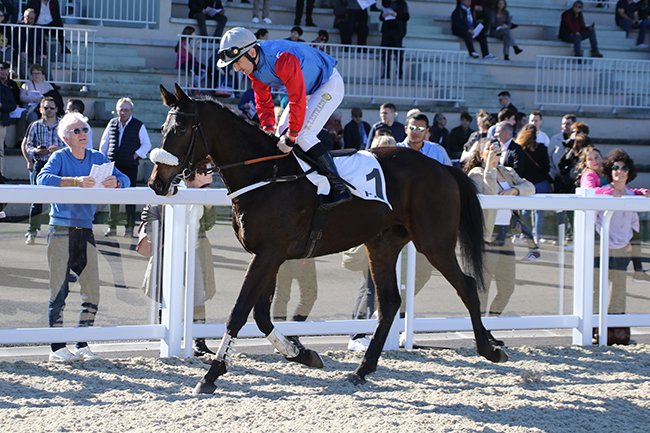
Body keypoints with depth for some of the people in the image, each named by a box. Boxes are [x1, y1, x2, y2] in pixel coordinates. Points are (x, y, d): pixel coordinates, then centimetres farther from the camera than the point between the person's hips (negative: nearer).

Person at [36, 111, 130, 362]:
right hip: (61, 231, -5)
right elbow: (42, 179, -21)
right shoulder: (60, 157, -3)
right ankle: (57, 348, 0)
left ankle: (82, 345, 13)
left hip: (85, 231, 5)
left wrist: (115, 183, -20)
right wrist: (76, 181, -32)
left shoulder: (97, 159, 9)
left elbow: (124, 179, 4)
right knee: (59, 291, -5)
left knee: (92, 291, 3)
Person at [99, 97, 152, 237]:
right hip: (113, 166, 3)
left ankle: (130, 227, 2)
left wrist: (136, 155, -6)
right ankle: (112, 227, 12)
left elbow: (147, 145, 4)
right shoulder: (112, 123, 10)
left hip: (130, 166, -3)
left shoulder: (138, 126, 0)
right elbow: (104, 142, 18)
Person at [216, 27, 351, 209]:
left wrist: (291, 137, -30)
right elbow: (263, 101, 3)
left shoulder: (283, 59, -38)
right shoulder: (253, 64, -9)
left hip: (330, 85, -9)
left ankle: (339, 188, -21)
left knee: (303, 134, -21)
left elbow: (297, 101, -35)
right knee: (282, 132, 6)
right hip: (309, 89, 9)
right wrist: (268, 130, -6)